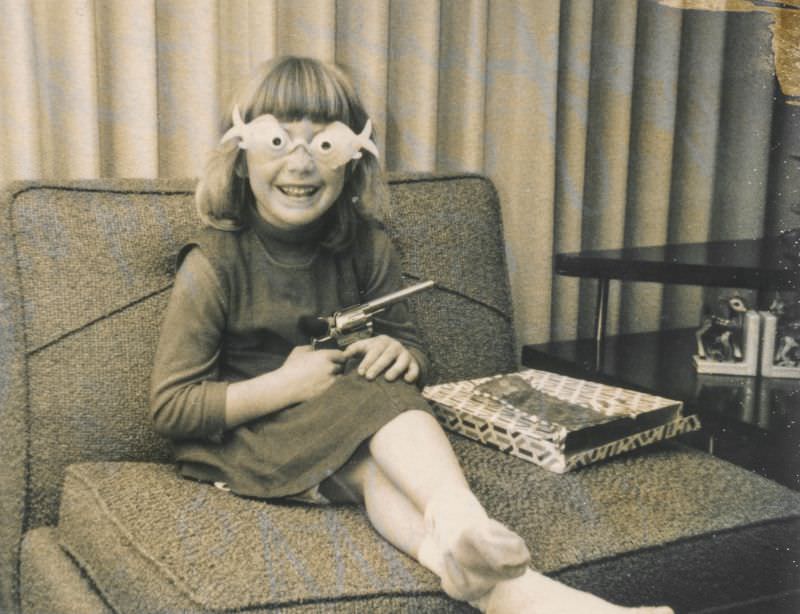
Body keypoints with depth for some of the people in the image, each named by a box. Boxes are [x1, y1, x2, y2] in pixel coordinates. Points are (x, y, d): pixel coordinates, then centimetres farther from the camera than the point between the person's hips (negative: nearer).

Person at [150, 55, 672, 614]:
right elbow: (170, 406, -12)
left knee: (378, 466, -33)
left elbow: (412, 349, 13)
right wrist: (286, 384, -22)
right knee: (378, 400, -32)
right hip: (242, 441, -4)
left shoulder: (365, 248, 2)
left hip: (349, 431, 4)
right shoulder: (214, 263, -11)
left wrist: (401, 356, -13)